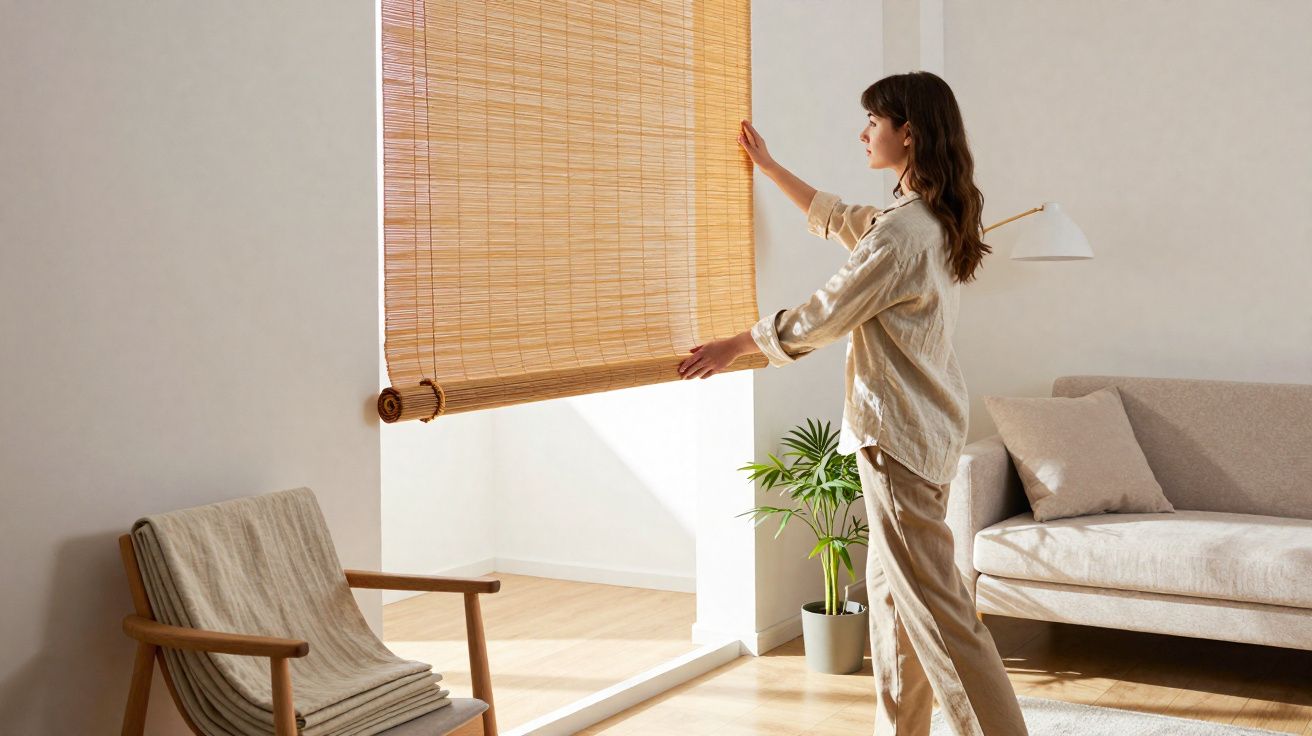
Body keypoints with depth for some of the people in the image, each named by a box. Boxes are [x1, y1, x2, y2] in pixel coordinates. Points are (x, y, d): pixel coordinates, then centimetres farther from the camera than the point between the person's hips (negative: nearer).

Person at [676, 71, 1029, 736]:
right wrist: (767, 167, 33)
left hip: (899, 432, -10)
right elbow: (837, 219, 27)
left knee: (932, 597, -6)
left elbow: (818, 320, -15)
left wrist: (733, 346, 0)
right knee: (890, 583, 17)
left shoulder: (902, 232, -21)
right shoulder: (937, 219, 10)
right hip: (923, 425, 10)